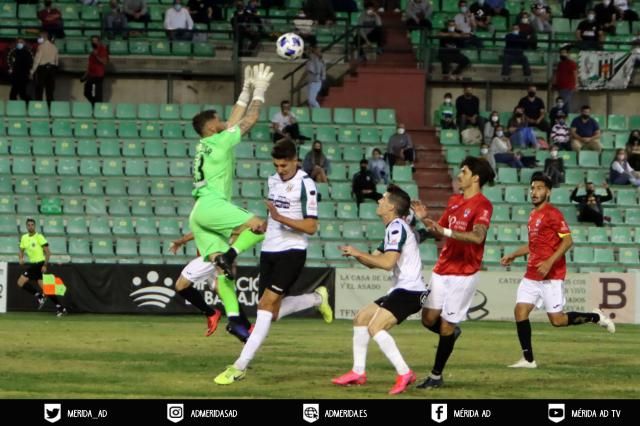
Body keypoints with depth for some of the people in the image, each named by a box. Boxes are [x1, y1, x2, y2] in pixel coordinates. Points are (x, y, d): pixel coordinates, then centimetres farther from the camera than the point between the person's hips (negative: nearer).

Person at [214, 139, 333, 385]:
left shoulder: (305, 184, -12)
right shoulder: (273, 180, 11)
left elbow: (311, 227, -18)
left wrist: (280, 217, -27)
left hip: (292, 251, -8)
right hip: (269, 250, 8)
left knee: (267, 304, -16)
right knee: (271, 311, 9)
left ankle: (240, 366, -19)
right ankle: (317, 299, 36)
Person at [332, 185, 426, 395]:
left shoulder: (397, 227, -14)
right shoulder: (393, 228, 19)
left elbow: (387, 262, -24)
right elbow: (373, 261, 20)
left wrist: (358, 253, -14)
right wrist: (356, 254, 0)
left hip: (409, 290, -11)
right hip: (400, 289, 11)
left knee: (375, 327, -23)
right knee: (361, 318, 16)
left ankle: (404, 374, -24)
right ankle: (358, 372, 20)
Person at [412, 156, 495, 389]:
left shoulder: (482, 205, -12)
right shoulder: (454, 201, 12)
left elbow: (478, 236, -27)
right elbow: (441, 231, 21)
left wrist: (446, 232, -33)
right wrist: (425, 219, 3)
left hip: (464, 274, -7)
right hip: (442, 269, 7)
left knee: (446, 325, -3)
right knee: (429, 319, 4)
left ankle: (436, 376, 8)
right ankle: (452, 332, 35)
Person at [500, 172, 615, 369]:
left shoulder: (552, 214, -11)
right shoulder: (533, 215, 15)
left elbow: (568, 241, -17)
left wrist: (549, 262, -24)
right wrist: (514, 255, 21)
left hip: (551, 276, -8)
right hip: (532, 275, 8)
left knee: (557, 320, -6)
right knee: (520, 311, -4)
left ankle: (596, 317, 15)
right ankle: (528, 359, 1)